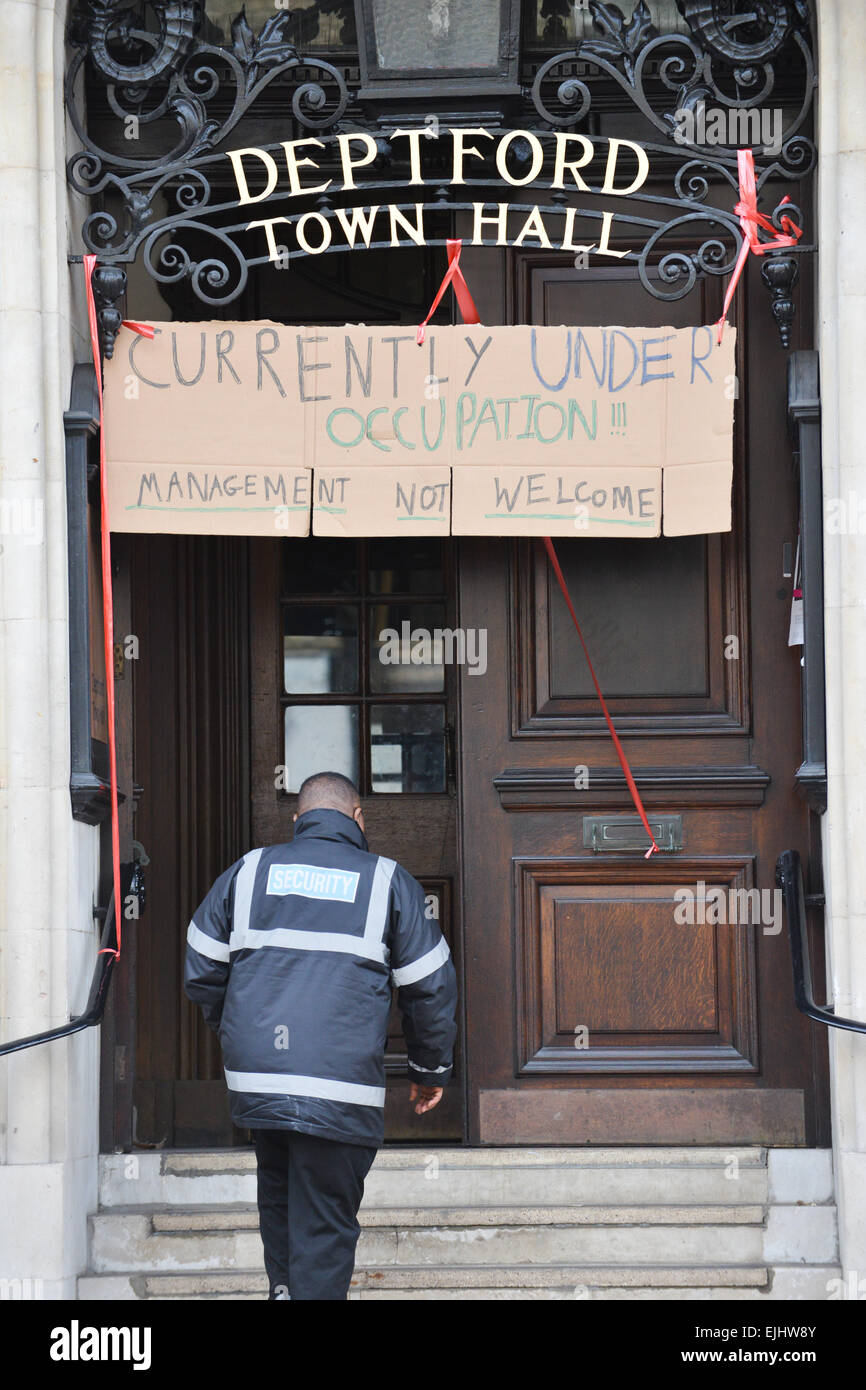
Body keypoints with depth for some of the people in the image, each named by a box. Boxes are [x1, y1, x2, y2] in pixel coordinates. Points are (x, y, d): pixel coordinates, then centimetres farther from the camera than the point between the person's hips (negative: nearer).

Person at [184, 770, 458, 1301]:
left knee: (279, 1191, 24)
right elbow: (431, 985, 6)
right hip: (341, 1087, -3)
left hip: (255, 1078, 3)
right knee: (324, 1222, 0)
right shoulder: (388, 880, 6)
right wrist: (432, 1068, 19)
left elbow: (201, 972, 13)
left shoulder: (248, 872, 12)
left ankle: (284, 1286, 16)